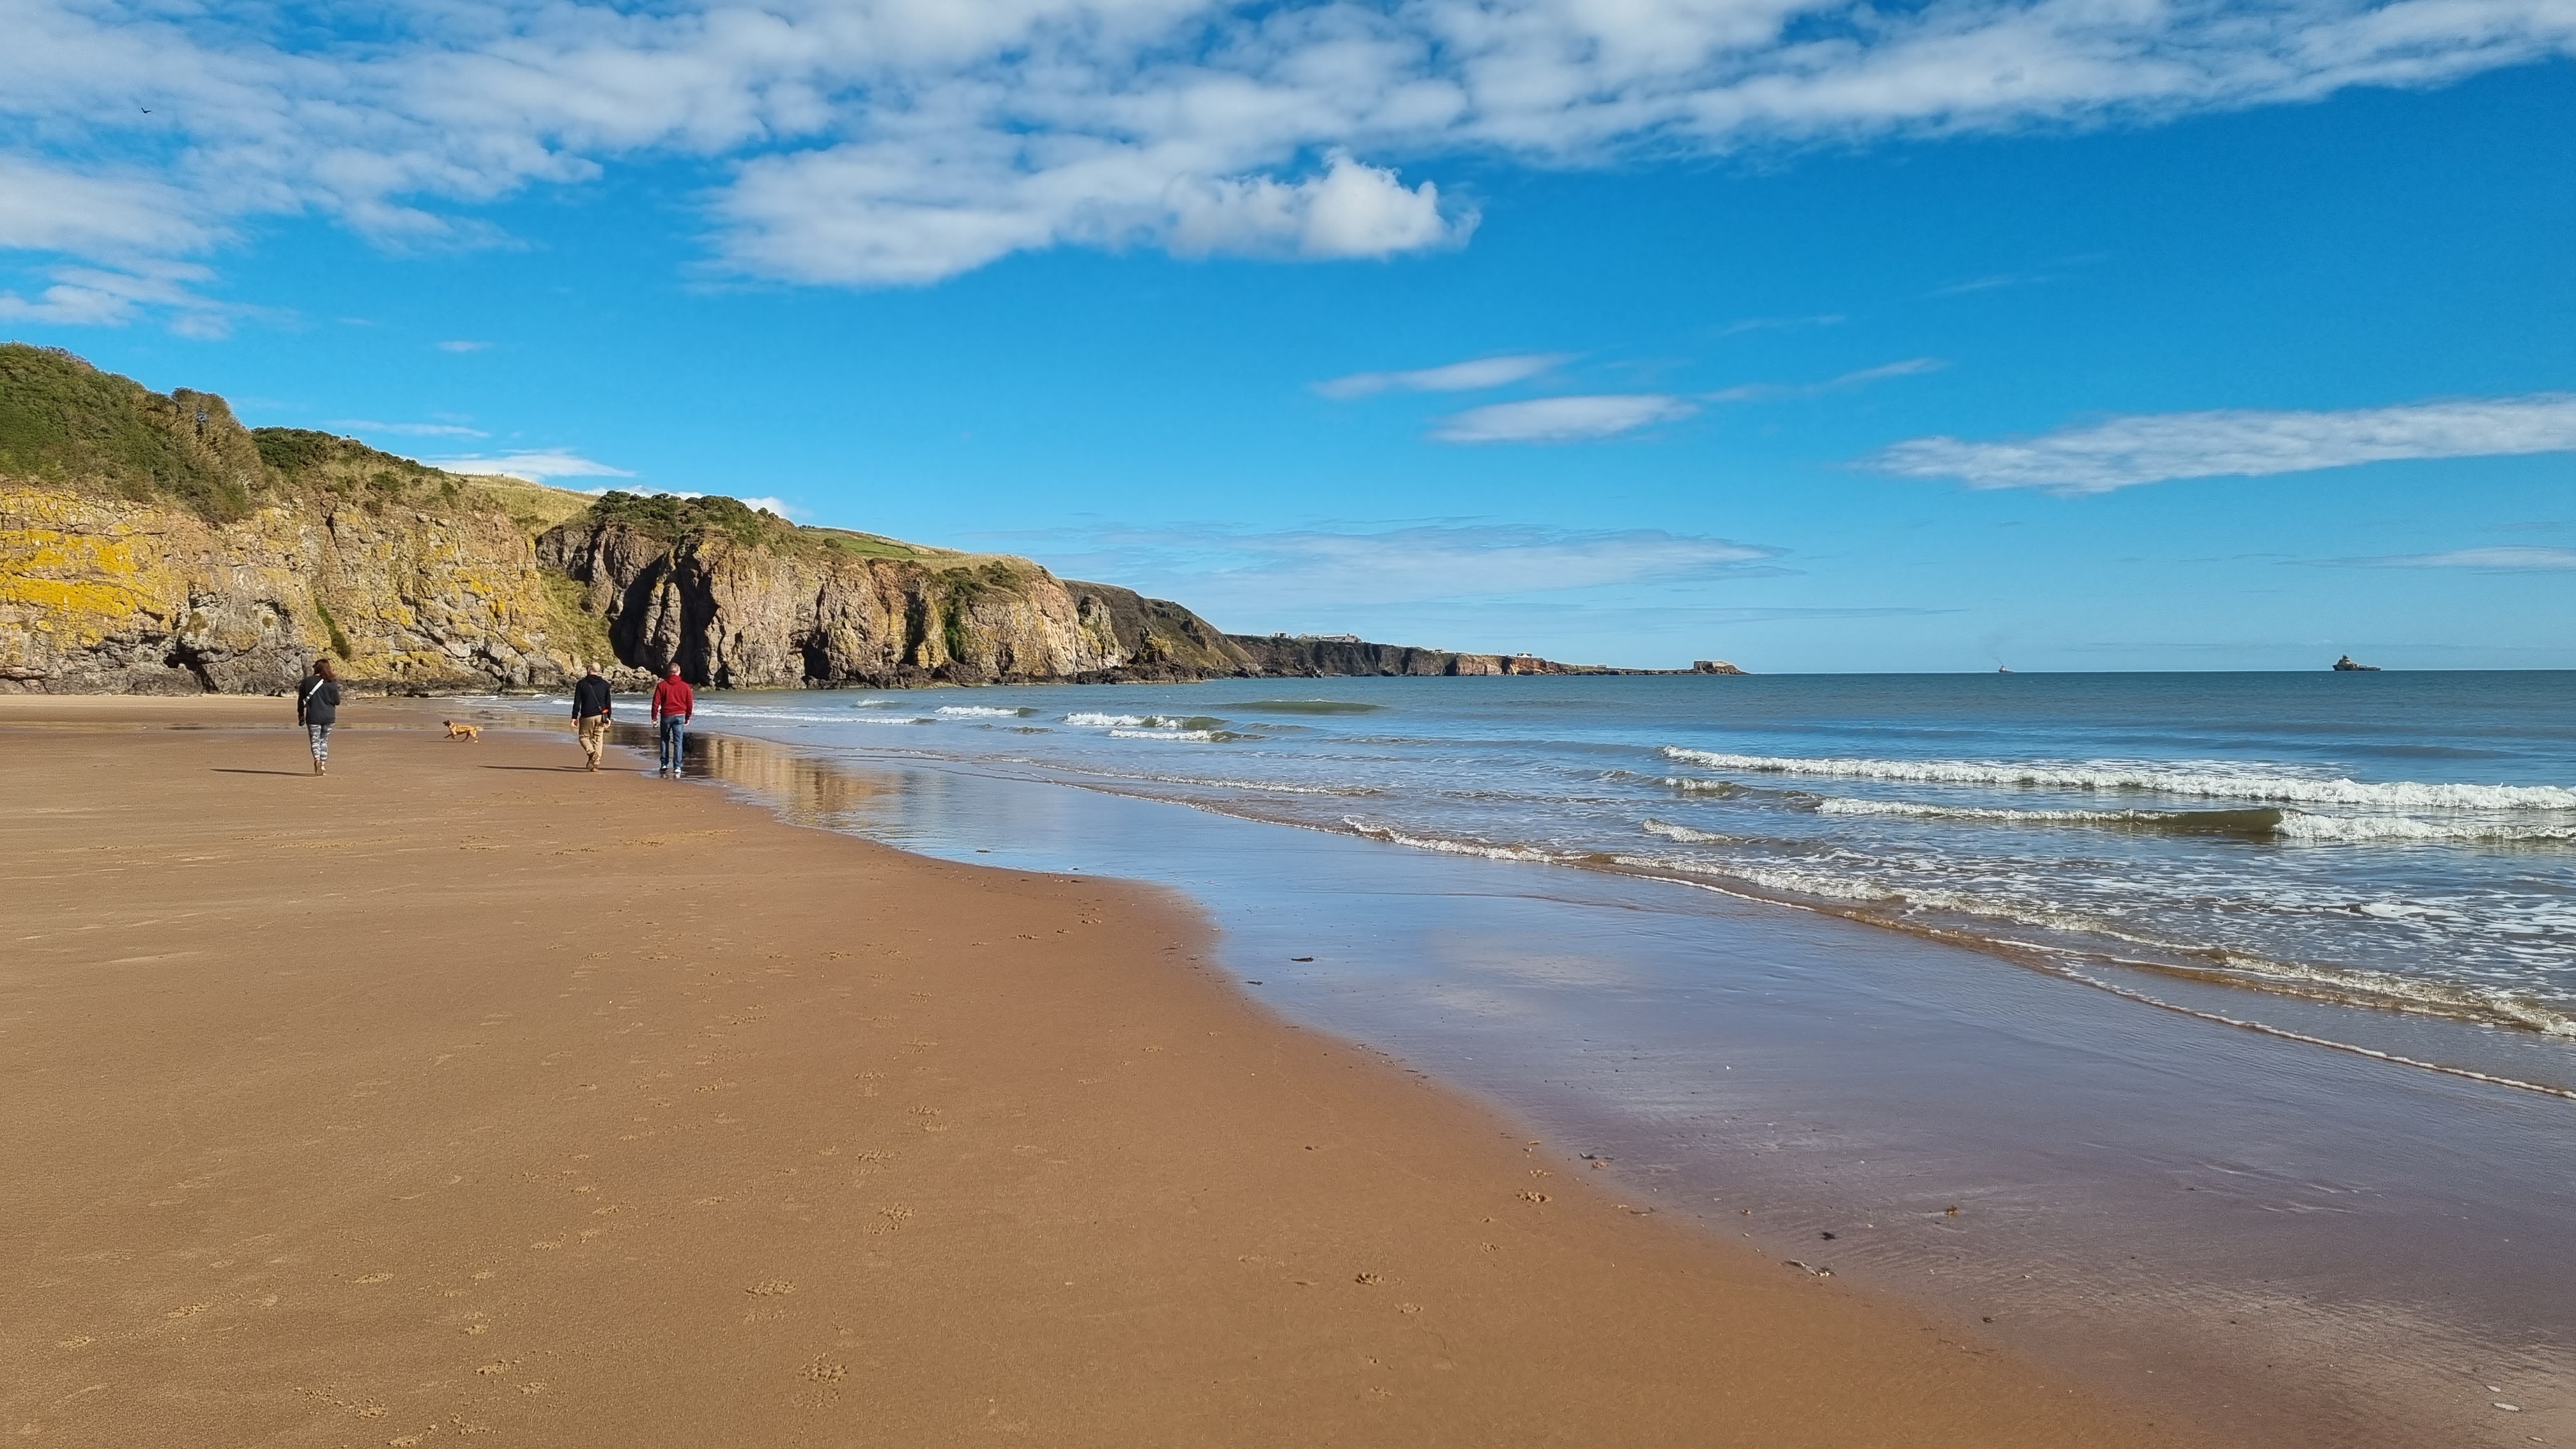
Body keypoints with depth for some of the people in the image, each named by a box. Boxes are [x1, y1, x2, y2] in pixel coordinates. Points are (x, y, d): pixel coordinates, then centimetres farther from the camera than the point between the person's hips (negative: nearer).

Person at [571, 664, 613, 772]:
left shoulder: (581, 684, -3)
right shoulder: (604, 684, 5)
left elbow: (577, 703, -4)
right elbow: (608, 703, 8)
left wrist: (574, 717, -1)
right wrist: (608, 718, 15)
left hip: (587, 716, -2)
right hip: (600, 716, 2)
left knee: (584, 737, 12)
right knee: (598, 740, 7)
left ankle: (592, 752, -17)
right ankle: (596, 763, 2)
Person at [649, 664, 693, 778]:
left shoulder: (661, 685, 0)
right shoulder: (685, 686, 2)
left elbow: (656, 702, -3)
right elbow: (690, 703, 5)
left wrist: (654, 717, 3)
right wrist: (688, 717, 16)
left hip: (666, 716, 0)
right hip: (680, 716, 0)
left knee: (665, 740, 14)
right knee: (678, 742, 0)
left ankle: (664, 764, 11)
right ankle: (677, 767, -6)